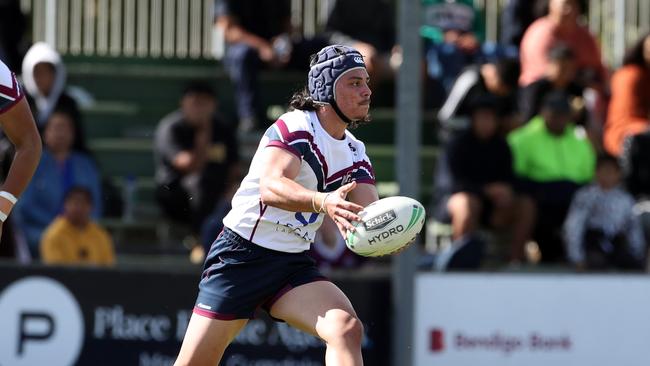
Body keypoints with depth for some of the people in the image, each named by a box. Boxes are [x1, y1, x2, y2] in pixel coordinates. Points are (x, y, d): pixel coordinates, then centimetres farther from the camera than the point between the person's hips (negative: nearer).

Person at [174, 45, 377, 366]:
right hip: (241, 255, -5)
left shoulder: (355, 153, 8)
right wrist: (322, 202, -50)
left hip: (293, 266, 5)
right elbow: (270, 187, -31)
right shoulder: (295, 126, -13)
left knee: (347, 329, -22)